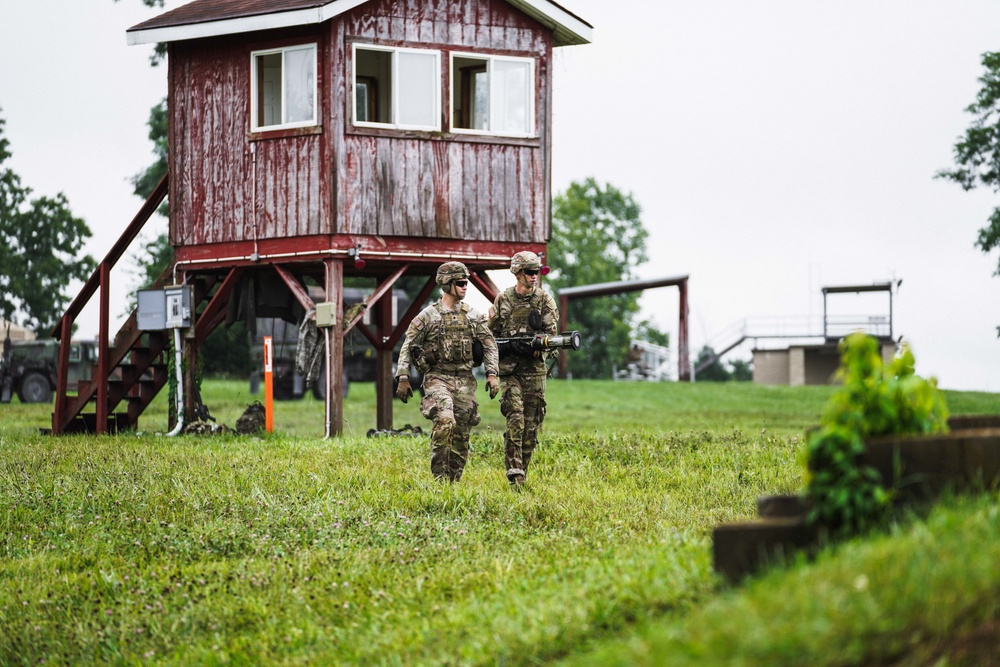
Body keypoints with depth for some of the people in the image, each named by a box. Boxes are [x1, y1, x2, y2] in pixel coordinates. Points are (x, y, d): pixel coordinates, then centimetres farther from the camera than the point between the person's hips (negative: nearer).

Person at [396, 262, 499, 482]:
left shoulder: (472, 315, 11)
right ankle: (440, 476, -19)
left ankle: (454, 481, 13)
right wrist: (403, 378, -5)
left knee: (461, 433, 4)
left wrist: (492, 374, -2)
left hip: (464, 380, 4)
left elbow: (489, 345, 11)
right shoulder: (428, 315, 0)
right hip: (438, 378, -4)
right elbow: (408, 347, 2)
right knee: (445, 420, -26)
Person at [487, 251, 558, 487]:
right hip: (509, 368, -1)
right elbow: (492, 332, 14)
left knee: (532, 424, 3)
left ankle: (522, 472, 14)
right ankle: (514, 470, -19)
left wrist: (537, 347, -22)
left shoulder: (544, 299, 5)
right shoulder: (503, 299, 7)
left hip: (535, 369, 1)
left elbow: (550, 330, -4)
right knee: (515, 418, -17)